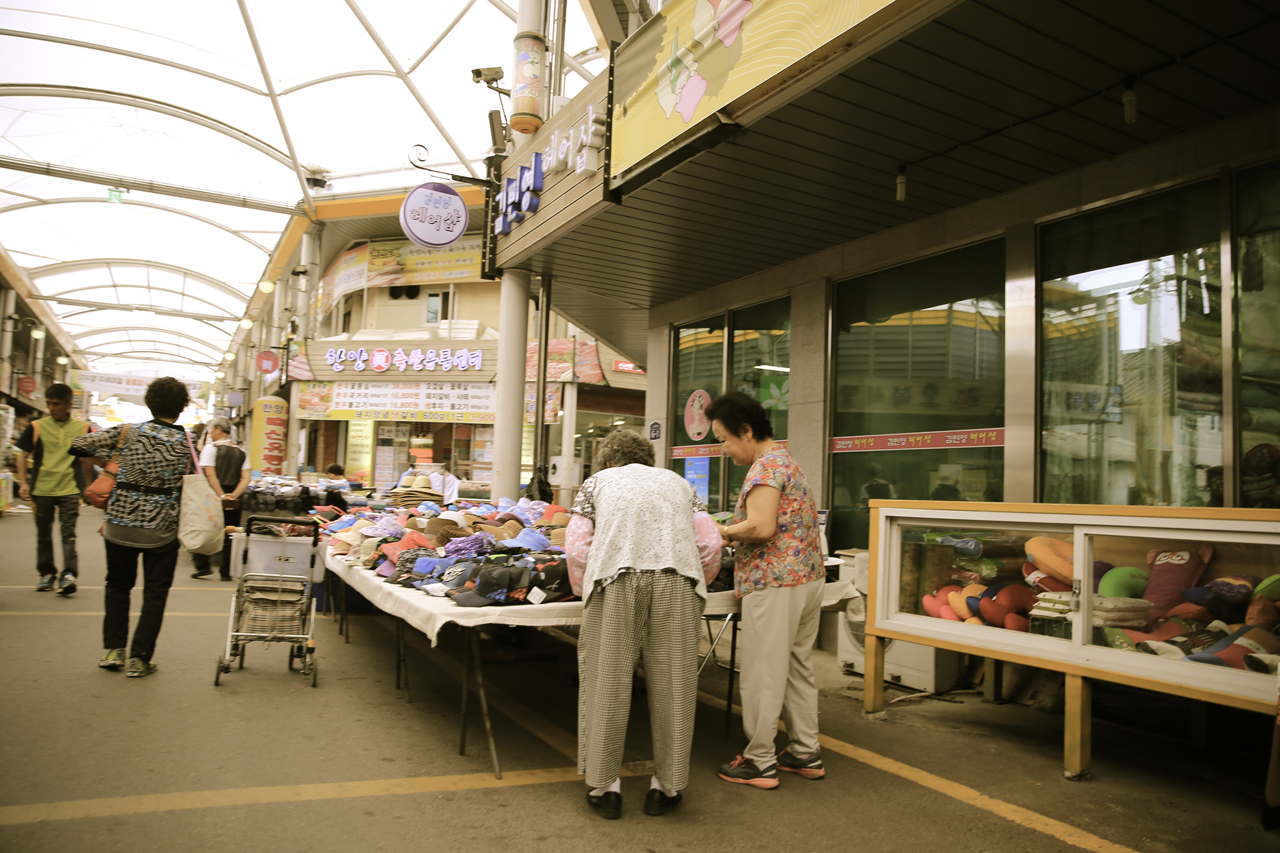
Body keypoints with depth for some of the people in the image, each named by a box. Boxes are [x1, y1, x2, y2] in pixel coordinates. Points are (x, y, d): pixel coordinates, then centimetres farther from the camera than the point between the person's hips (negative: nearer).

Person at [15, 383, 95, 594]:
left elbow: (87, 460, 13)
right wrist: (23, 483, -2)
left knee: (68, 533, -7)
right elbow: (23, 455, 8)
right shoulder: (36, 427, 1)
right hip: (41, 490, 1)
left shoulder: (82, 428, 3)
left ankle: (69, 574, -11)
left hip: (70, 491, -1)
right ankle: (47, 573, 23)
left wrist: (88, 488, 14)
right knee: (43, 534, 11)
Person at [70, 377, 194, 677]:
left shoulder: (130, 432, -4)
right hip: (162, 528, -1)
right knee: (155, 594, 10)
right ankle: (139, 658, 11)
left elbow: (78, 445, -4)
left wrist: (109, 455, 11)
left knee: (118, 585, 21)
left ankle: (113, 649, 21)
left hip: (121, 525, 2)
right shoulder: (186, 442, -5)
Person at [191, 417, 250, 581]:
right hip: (233, 502, 4)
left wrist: (222, 496, -14)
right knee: (229, 536, 8)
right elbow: (246, 478, -2)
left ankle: (203, 566, 6)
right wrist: (233, 496, -8)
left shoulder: (210, 448, -5)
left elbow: (210, 475, -15)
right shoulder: (241, 452, 8)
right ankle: (226, 572, 9)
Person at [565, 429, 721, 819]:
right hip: (677, 578, 2)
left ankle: (604, 786, 14)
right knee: (671, 682, 9)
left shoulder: (597, 482, 24)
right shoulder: (677, 481, 29)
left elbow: (577, 547, 11)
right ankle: (667, 785, 17)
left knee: (607, 680, 7)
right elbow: (709, 543, 17)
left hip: (616, 576, -1)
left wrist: (584, 592, 24)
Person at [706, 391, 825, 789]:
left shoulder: (765, 466, -15)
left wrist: (724, 532, -10)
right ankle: (806, 753, 27)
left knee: (763, 675, 0)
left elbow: (761, 527, -25)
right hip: (809, 577, 10)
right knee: (798, 667, 17)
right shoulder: (786, 459, 17)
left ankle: (760, 763, 10)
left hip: (776, 584, -10)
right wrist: (736, 531, 12)